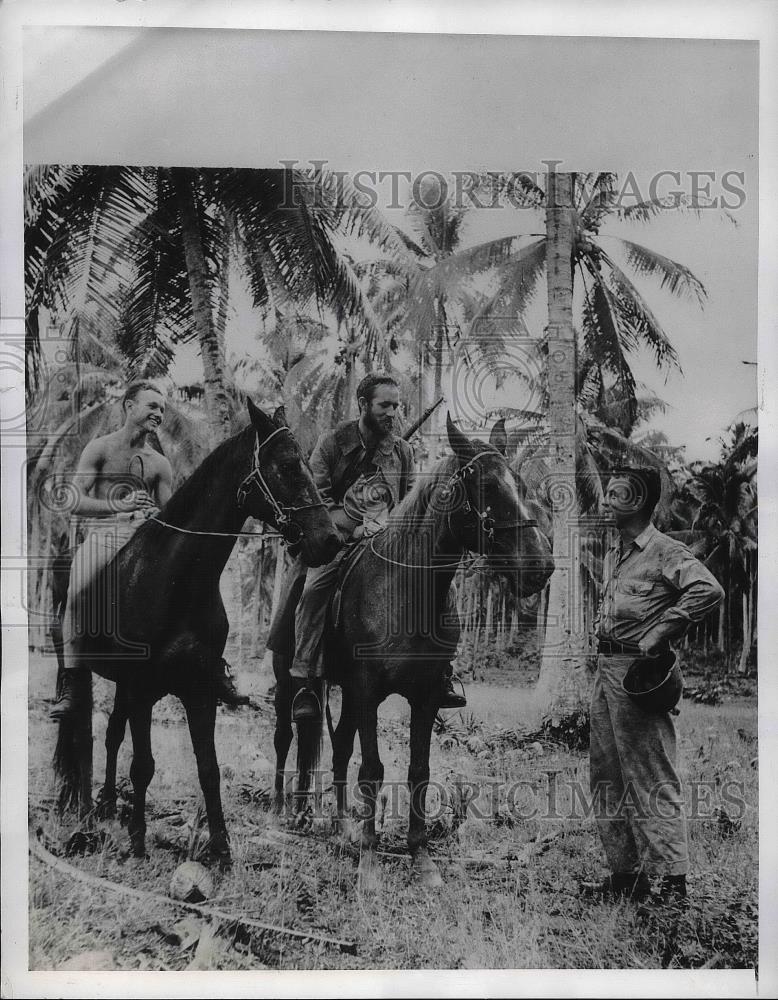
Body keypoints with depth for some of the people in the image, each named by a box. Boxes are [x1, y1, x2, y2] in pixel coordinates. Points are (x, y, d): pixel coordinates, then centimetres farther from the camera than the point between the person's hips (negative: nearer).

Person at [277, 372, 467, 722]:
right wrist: (358, 527, -17)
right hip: (339, 536, -3)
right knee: (313, 591, -29)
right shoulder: (331, 444, -2)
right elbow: (318, 500, -6)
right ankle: (304, 683, -23)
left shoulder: (402, 450, 10)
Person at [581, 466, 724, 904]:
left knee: (654, 780, -3)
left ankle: (673, 879, 7)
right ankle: (626, 873, 23)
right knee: (607, 777, 13)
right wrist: (603, 636, 12)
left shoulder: (666, 552, -11)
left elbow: (709, 591, -27)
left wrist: (657, 635, -22)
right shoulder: (613, 556, 16)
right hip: (606, 670, 9)